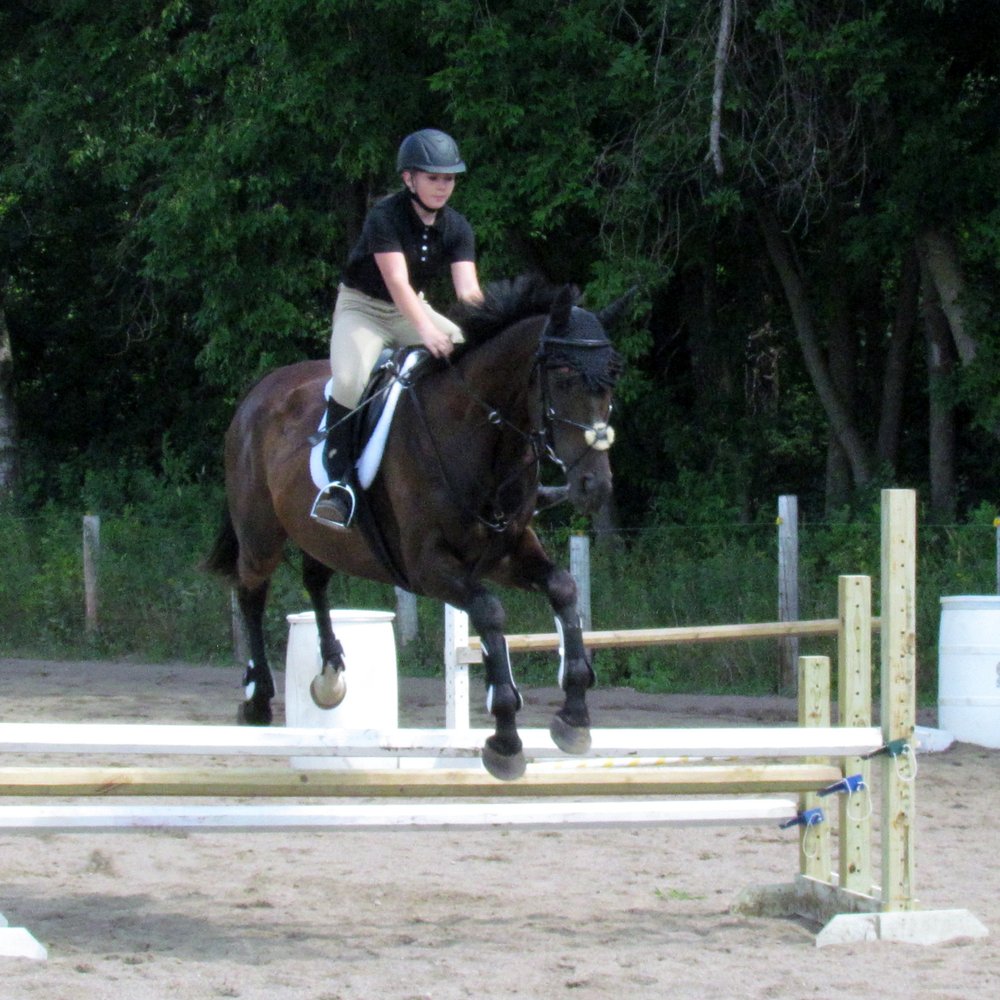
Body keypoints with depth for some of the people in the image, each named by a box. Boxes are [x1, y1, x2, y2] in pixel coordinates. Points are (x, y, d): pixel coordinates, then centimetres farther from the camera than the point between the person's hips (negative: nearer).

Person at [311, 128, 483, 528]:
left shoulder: (456, 227, -5)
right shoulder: (385, 217, -21)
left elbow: (468, 289, -17)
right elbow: (397, 281, -33)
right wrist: (426, 331, -48)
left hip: (414, 308, 6)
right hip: (362, 307, -6)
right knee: (350, 379, -33)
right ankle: (337, 479, -26)